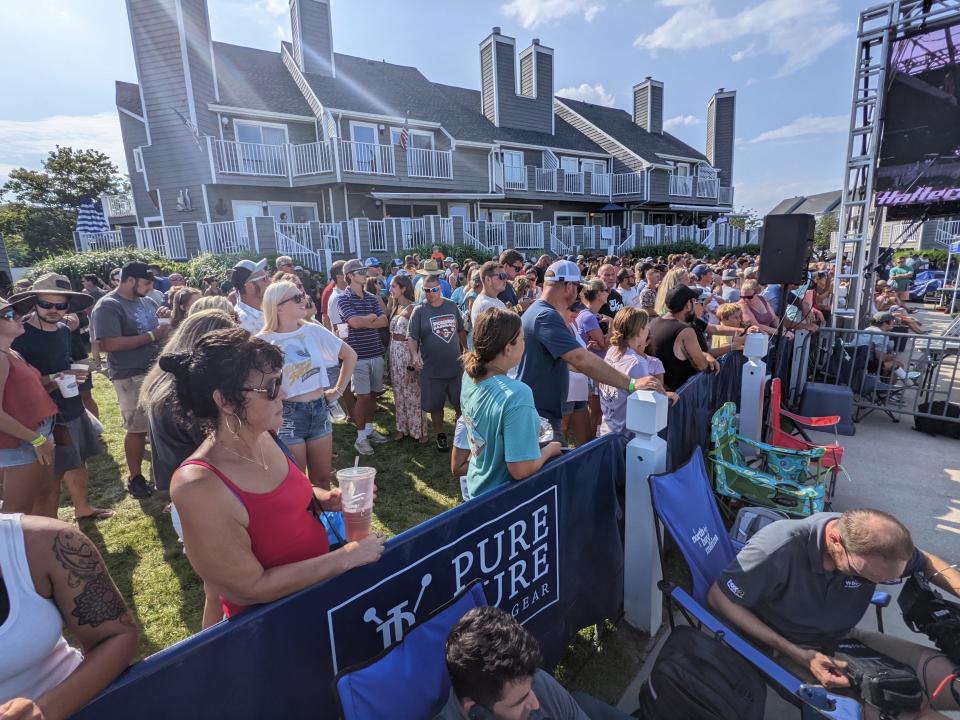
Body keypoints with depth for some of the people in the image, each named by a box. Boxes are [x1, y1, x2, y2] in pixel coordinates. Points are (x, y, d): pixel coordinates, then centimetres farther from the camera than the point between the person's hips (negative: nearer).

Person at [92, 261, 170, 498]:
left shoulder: (146, 301, 10)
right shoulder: (108, 306, -12)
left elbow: (159, 328, 21)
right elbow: (109, 344, -22)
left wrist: (166, 327, -3)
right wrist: (152, 336, -20)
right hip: (131, 377, -7)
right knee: (137, 428, 0)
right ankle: (135, 478, 15)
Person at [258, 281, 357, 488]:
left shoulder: (313, 330, 0)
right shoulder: (264, 341, -10)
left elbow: (350, 355, 9)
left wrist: (338, 390, 8)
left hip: (320, 410, 4)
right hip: (287, 415, -3)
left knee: (322, 478, 14)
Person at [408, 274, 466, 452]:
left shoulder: (451, 306, 3)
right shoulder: (419, 310, -6)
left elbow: (461, 330, 13)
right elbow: (411, 337, -11)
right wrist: (414, 355, -28)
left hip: (456, 366, 2)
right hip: (432, 369, -2)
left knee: (461, 403, 12)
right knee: (436, 406, 12)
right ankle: (440, 435, 33)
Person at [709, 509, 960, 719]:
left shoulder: (877, 546, -17)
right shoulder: (778, 550, -33)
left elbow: (927, 562, 7)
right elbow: (718, 598, -21)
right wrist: (800, 655, -20)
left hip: (843, 639, 5)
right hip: (788, 648, -4)